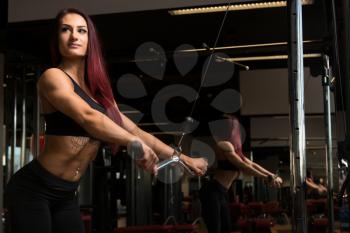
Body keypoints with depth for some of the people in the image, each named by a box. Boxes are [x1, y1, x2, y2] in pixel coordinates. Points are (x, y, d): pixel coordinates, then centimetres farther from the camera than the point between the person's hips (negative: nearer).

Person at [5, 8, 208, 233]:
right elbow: (87, 117, -29)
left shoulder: (99, 92, 12)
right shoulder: (53, 77, -11)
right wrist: (134, 143, -35)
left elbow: (136, 131, 15)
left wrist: (183, 158, 15)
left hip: (66, 194, 7)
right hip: (34, 188, -7)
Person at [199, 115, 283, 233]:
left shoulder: (234, 148, 17)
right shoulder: (224, 145, -11)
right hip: (212, 192, -10)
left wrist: (272, 175, 16)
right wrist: (268, 178, -11)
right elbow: (243, 166, -15)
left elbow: (251, 164, 21)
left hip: (221, 193, 10)